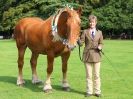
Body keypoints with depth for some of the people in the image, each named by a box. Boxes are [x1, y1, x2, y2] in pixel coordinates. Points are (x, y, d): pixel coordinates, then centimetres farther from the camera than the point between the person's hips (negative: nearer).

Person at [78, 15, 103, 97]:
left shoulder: (99, 32, 7)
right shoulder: (85, 32, 2)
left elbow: (101, 43, 9)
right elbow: (81, 43, -5)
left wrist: (100, 47, -12)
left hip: (96, 55, 1)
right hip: (87, 55, -1)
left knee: (97, 75, 5)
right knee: (89, 75, 6)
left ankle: (97, 91, 15)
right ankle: (89, 92, 16)